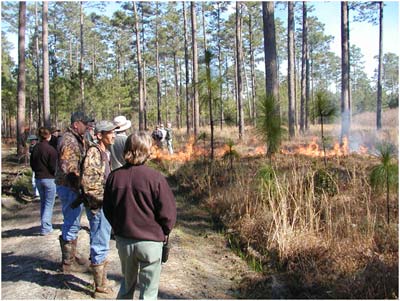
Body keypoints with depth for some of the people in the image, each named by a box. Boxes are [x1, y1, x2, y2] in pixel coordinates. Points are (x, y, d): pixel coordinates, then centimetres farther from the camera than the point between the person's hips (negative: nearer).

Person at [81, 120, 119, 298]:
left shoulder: (104, 153, 10)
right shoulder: (94, 153, -18)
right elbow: (88, 183, -24)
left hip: (104, 206, 9)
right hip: (98, 207, -9)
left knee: (101, 246, 18)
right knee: (100, 247, 0)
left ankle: (101, 282, 32)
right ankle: (100, 289, 12)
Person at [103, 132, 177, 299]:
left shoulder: (114, 176, -7)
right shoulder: (155, 178, -19)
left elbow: (107, 209, 3)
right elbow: (168, 212, -15)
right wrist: (163, 233, 3)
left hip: (123, 240, 4)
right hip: (150, 241, -4)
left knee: (127, 283, 26)